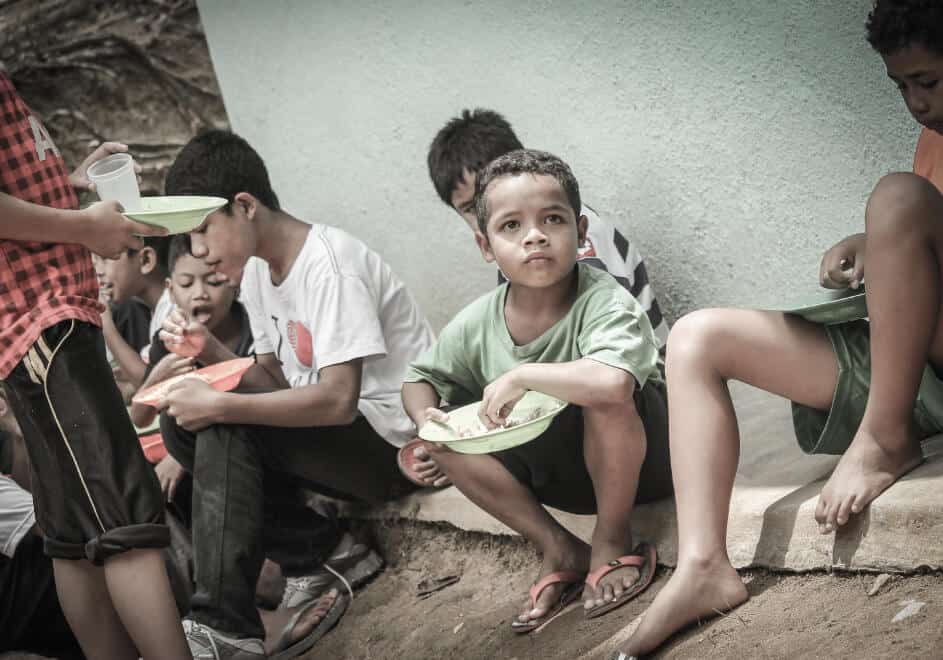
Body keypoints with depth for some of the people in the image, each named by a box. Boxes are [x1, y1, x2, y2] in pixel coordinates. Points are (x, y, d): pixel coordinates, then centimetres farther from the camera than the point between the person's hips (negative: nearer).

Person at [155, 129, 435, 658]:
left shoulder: (328, 264, -20)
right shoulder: (257, 271, 7)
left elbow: (338, 400, -28)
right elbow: (276, 381, 12)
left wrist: (220, 404, -27)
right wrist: (211, 352, -6)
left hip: (397, 440, -9)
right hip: (336, 435, 9)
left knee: (227, 427, -24)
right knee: (182, 424, -5)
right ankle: (322, 554, -6)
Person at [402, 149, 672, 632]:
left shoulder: (603, 302, -27)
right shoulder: (476, 325, -9)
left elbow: (612, 382, -49)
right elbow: (419, 379, 9)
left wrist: (521, 376, -35)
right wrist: (424, 416, -16)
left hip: (637, 459, -5)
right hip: (565, 474, 5)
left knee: (604, 398, -36)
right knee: (450, 435, -12)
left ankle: (612, 540, -11)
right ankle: (560, 552, -3)